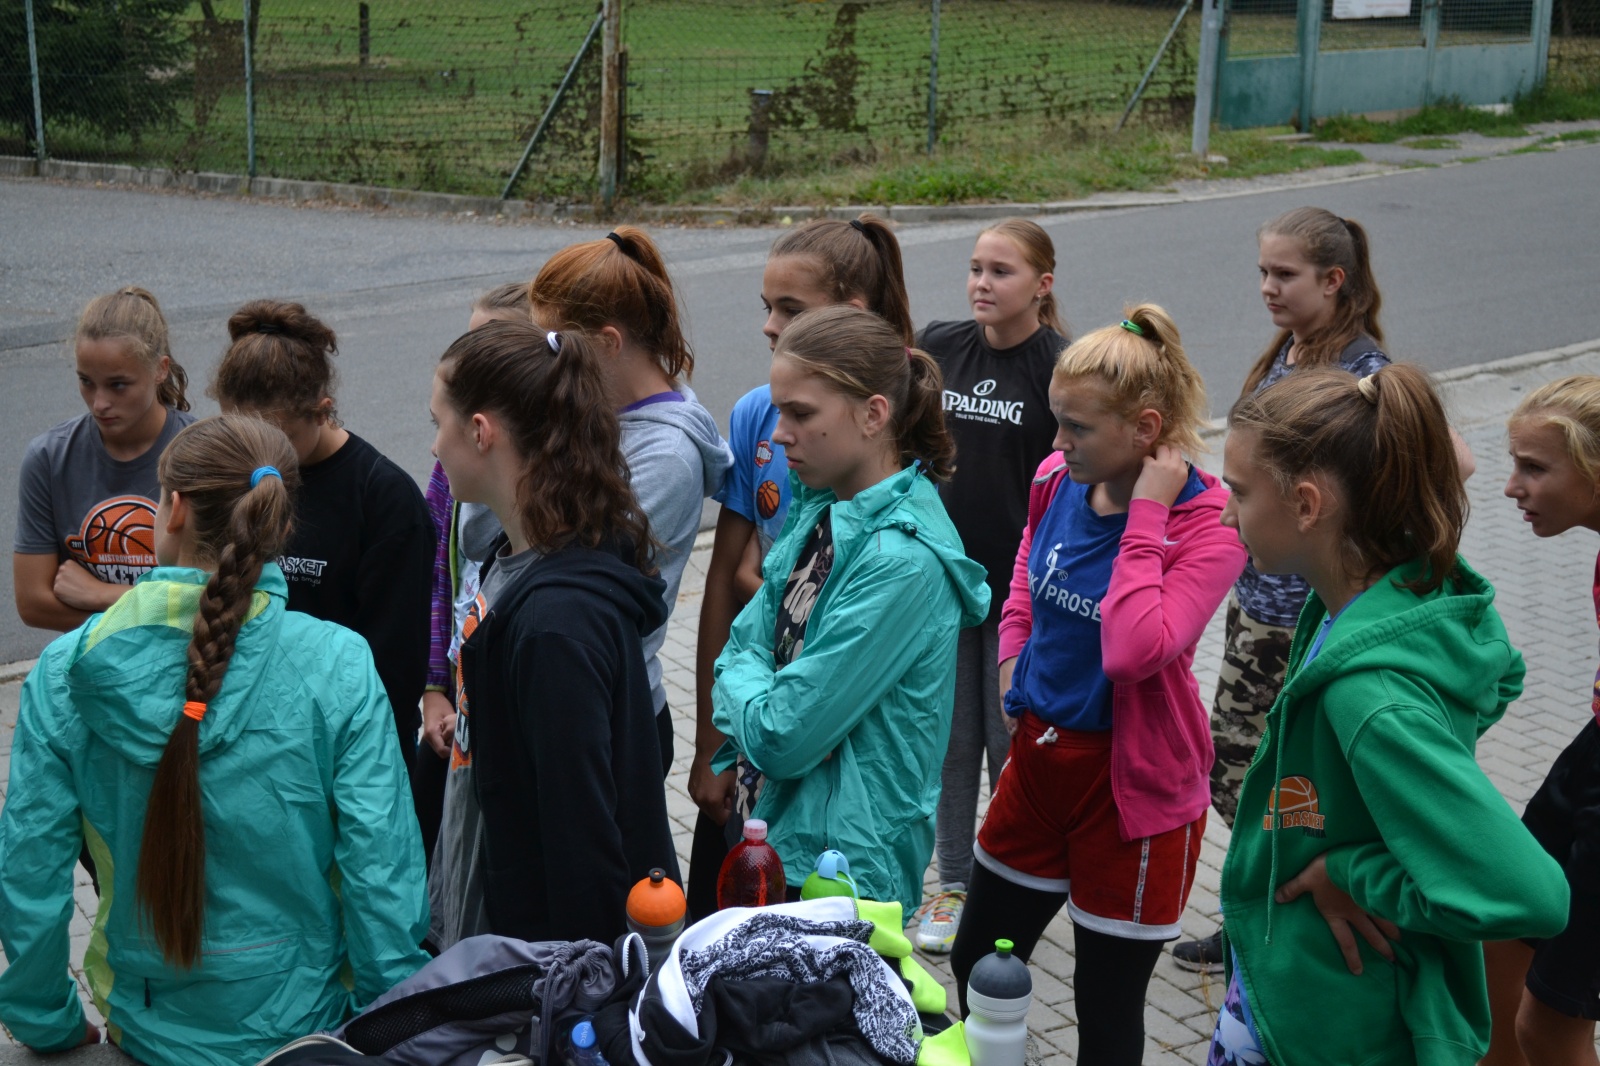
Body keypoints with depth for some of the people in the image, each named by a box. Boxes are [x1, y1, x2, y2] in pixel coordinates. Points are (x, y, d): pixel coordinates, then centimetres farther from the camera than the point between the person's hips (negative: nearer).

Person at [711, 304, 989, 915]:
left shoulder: (904, 561, -25)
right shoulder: (822, 510, 4)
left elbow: (783, 737, -23)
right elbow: (744, 642, 8)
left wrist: (741, 684, -3)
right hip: (775, 831, 8)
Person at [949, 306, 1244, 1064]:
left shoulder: (1208, 525, -21)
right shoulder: (1058, 481, -3)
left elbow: (1134, 651, -35)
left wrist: (1146, 514, -30)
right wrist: (1011, 664, 8)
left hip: (1132, 781, -6)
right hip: (1040, 750, 6)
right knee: (976, 965, 20)